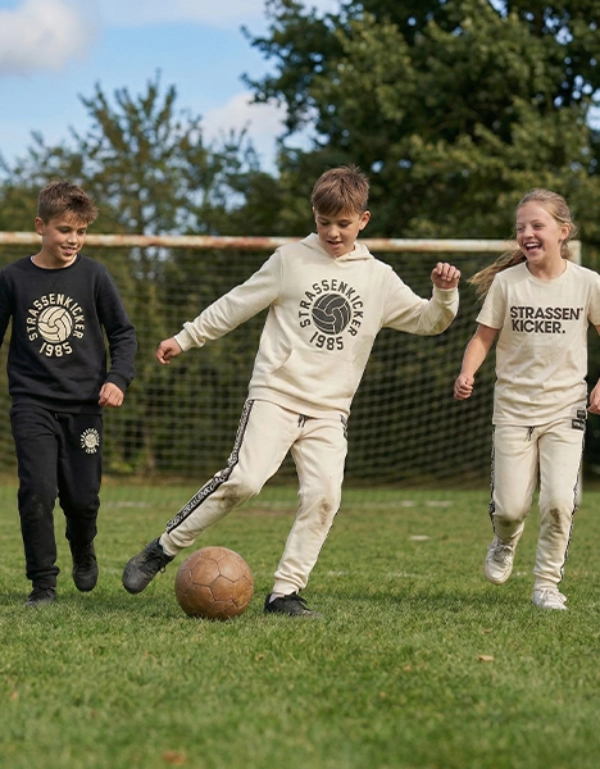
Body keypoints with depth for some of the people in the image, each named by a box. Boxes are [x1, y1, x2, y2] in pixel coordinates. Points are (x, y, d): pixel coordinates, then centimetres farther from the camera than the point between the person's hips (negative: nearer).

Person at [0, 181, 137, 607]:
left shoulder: (94, 275, 0)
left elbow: (123, 332, 6)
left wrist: (118, 378, -8)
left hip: (84, 405, 1)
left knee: (82, 497, 4)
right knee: (37, 492, -12)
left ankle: (83, 550, 37)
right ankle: (43, 582, 0)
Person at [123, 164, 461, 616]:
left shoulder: (379, 278, 10)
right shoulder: (291, 260, 4)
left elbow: (428, 320, 13)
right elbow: (238, 304, 10)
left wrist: (445, 294, -8)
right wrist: (185, 339, 11)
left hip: (329, 411, 3)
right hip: (275, 396, -3)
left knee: (324, 495, -16)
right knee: (245, 479, -20)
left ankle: (286, 592, -7)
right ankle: (163, 550, -6)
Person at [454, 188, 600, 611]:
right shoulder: (507, 282, -3)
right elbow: (484, 336, 1)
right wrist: (467, 372, -17)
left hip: (565, 407, -1)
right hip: (513, 407, 1)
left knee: (558, 501, -15)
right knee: (510, 507, -2)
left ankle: (548, 583, 6)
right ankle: (504, 544, 35)